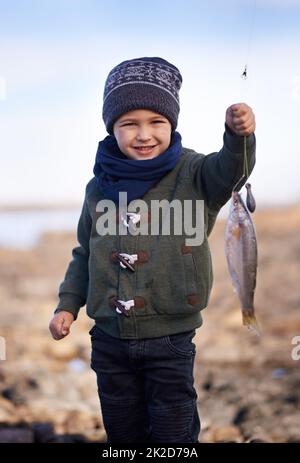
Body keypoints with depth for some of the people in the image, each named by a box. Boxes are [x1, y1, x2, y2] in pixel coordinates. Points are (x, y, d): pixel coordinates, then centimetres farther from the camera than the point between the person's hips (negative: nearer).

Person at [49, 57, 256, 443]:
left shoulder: (191, 173, -8)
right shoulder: (99, 188, 2)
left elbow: (229, 171, -30)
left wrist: (238, 136, -49)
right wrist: (67, 305, 6)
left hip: (170, 341, -3)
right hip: (110, 340, 4)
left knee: (174, 434, 7)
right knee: (122, 431, 17)